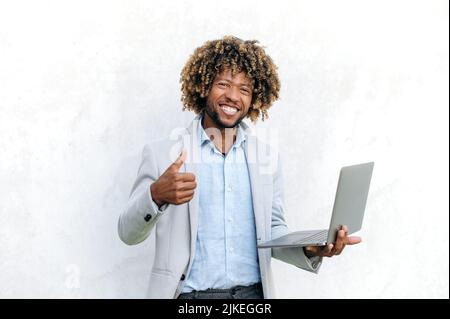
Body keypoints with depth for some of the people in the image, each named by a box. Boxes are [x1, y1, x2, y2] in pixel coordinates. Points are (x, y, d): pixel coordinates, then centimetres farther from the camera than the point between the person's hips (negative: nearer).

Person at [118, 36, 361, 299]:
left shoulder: (268, 157, 4)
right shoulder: (162, 152, -5)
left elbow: (273, 232, 7)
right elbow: (129, 234, -5)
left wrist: (309, 249, -12)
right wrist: (156, 196, -24)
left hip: (253, 292, 3)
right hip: (190, 294, -2)